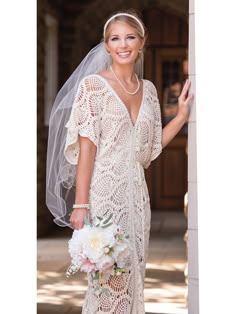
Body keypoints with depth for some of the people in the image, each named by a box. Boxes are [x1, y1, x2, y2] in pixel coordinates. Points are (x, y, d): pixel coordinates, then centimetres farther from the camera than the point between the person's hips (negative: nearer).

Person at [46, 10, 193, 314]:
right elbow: (86, 147, -10)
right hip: (103, 193, -6)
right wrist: (80, 204, -15)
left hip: (136, 195, 6)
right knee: (108, 276, -6)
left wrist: (182, 114, 7)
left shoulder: (148, 90, 12)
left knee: (132, 275, 9)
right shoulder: (92, 84, -5)